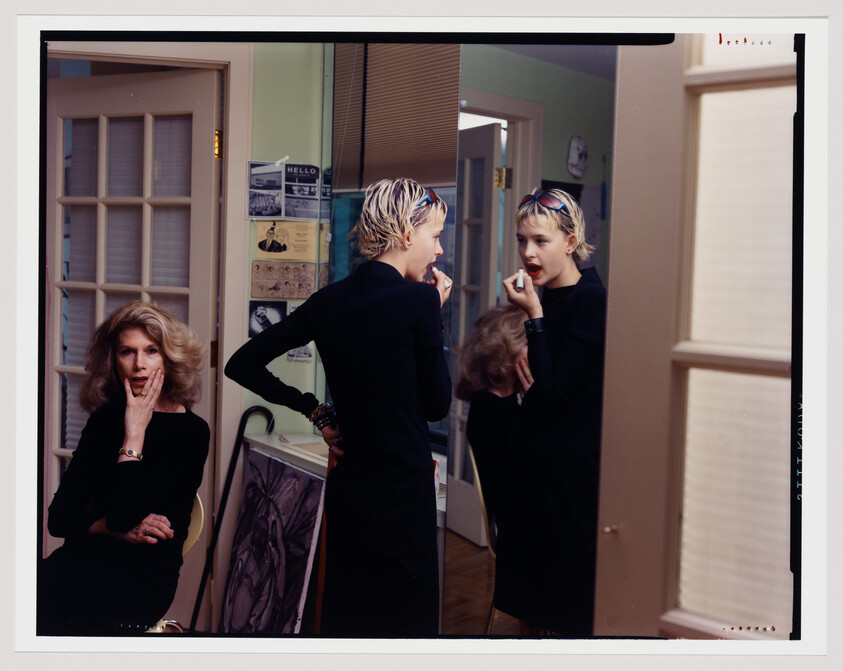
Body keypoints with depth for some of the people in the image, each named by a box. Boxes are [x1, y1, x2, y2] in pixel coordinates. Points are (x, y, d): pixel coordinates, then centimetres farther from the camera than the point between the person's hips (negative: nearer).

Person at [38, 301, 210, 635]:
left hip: (143, 581, -5)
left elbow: (125, 514, -16)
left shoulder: (191, 431, -4)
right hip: (82, 558, 5)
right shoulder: (104, 420, 13)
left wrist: (135, 433, -9)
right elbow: (58, 517, 7)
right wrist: (118, 529, -10)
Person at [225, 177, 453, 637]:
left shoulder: (329, 300, 1)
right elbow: (436, 405, -6)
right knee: (401, 618, 7)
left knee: (343, 615, 18)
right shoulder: (418, 299, -15)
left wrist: (316, 412, 6)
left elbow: (241, 365, 6)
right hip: (402, 491, -6)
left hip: (345, 487, 6)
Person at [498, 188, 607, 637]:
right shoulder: (549, 298, 8)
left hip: (571, 466, -8)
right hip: (537, 458, 8)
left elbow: (554, 394, -22)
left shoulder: (591, 301, -16)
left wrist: (534, 317, -21)